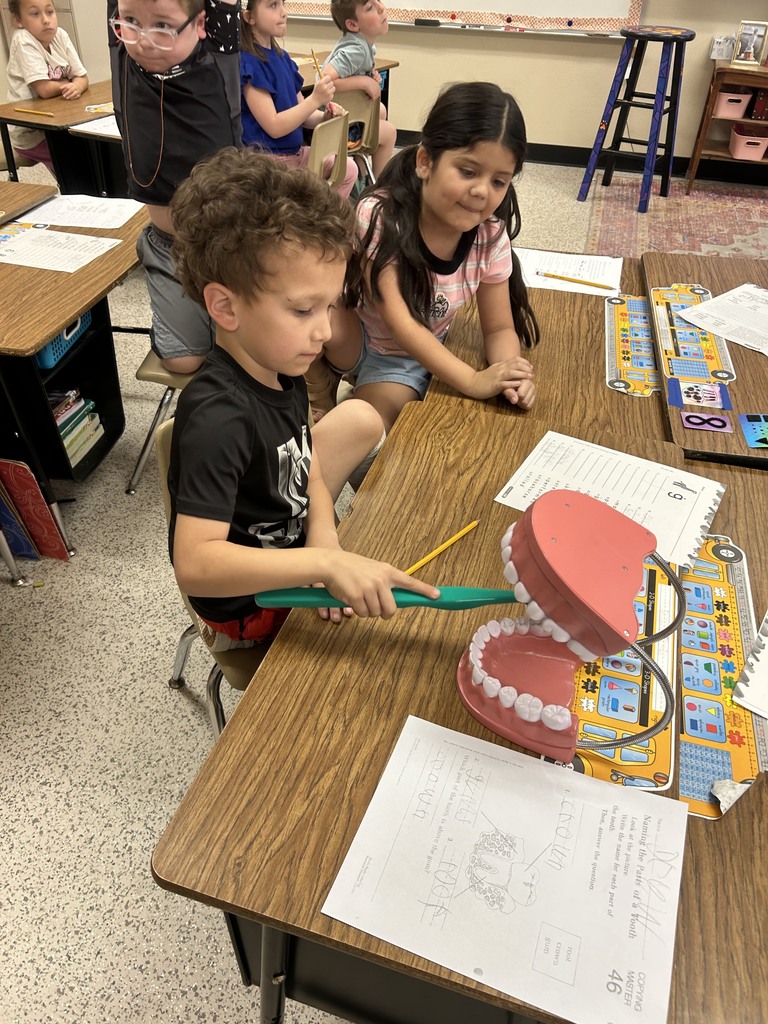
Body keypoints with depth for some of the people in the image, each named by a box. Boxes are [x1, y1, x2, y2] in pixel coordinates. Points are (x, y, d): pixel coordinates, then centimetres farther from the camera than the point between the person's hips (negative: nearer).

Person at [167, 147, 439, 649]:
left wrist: (323, 539, -18)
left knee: (360, 418, 12)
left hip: (288, 540, 8)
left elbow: (309, 474, 1)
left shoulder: (281, 370, -8)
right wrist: (327, 563, -48)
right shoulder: (218, 418, -36)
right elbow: (193, 563, -41)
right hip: (251, 604, -8)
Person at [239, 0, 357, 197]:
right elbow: (274, 126, -21)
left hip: (296, 151, 9)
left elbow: (300, 114, 12)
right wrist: (315, 99, -23)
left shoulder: (281, 57, 9)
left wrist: (325, 116, -9)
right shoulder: (248, 63, -16)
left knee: (348, 169, 10)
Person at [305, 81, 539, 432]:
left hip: (411, 358, 1)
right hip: (353, 336, -1)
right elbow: (398, 322, -31)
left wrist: (509, 374, -33)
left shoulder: (490, 236, -15)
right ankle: (321, 394, -2)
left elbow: (499, 328, -9)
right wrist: (473, 381, -39)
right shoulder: (378, 216, -27)